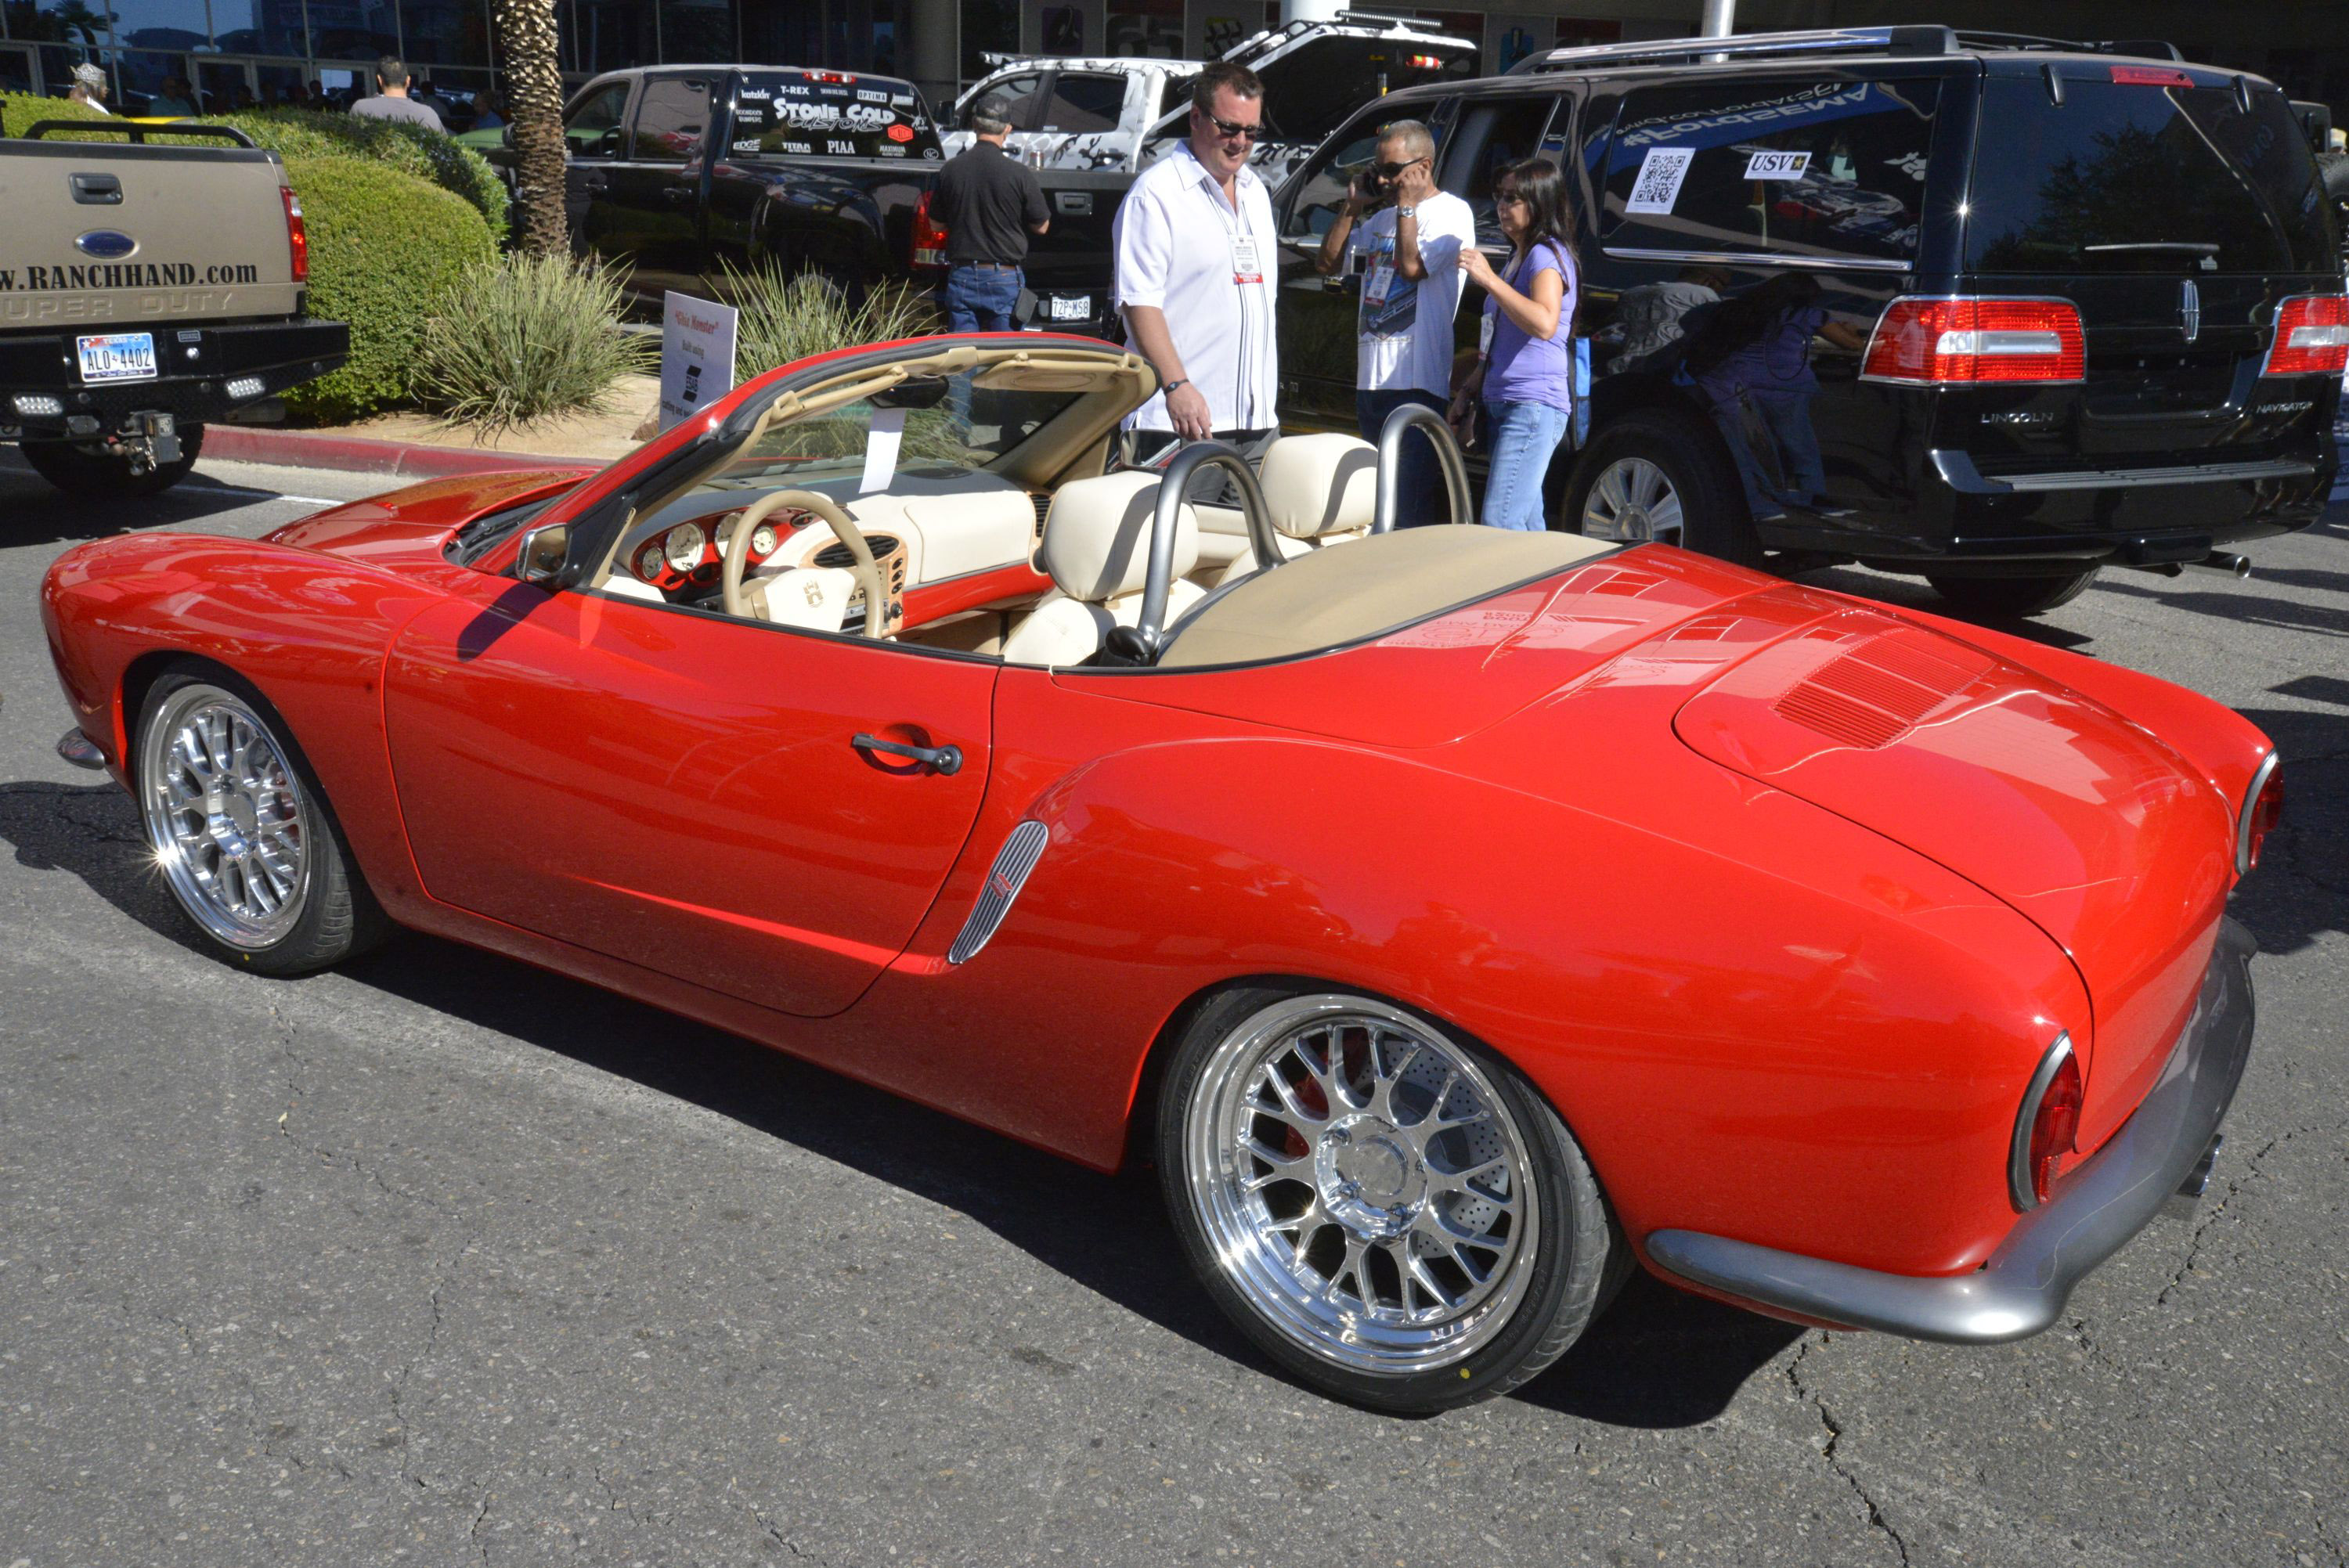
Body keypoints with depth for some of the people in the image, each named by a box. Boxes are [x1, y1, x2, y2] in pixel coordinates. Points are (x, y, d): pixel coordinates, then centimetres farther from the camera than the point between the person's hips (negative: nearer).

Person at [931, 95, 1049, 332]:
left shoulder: (950, 170, -1)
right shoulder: (1020, 174, -10)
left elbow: (936, 223, 10)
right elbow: (1041, 226, 0)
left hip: (961, 275, 3)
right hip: (1004, 277, -3)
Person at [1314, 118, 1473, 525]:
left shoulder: (1451, 212, -4)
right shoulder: (1384, 217, 20)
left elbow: (1412, 266, -19)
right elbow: (1326, 263, 19)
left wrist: (1407, 205, -9)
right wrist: (1352, 207, 11)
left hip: (1414, 380, -8)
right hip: (1370, 378, 8)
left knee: (1411, 501, -12)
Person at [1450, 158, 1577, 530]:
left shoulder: (1546, 255, -9)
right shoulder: (1517, 257, 21)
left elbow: (1544, 325, -29)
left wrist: (1489, 278, -27)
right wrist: (1468, 392, 25)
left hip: (1534, 407, -10)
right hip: (1503, 405, 10)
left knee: (1498, 526, -18)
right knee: (1526, 526, 11)